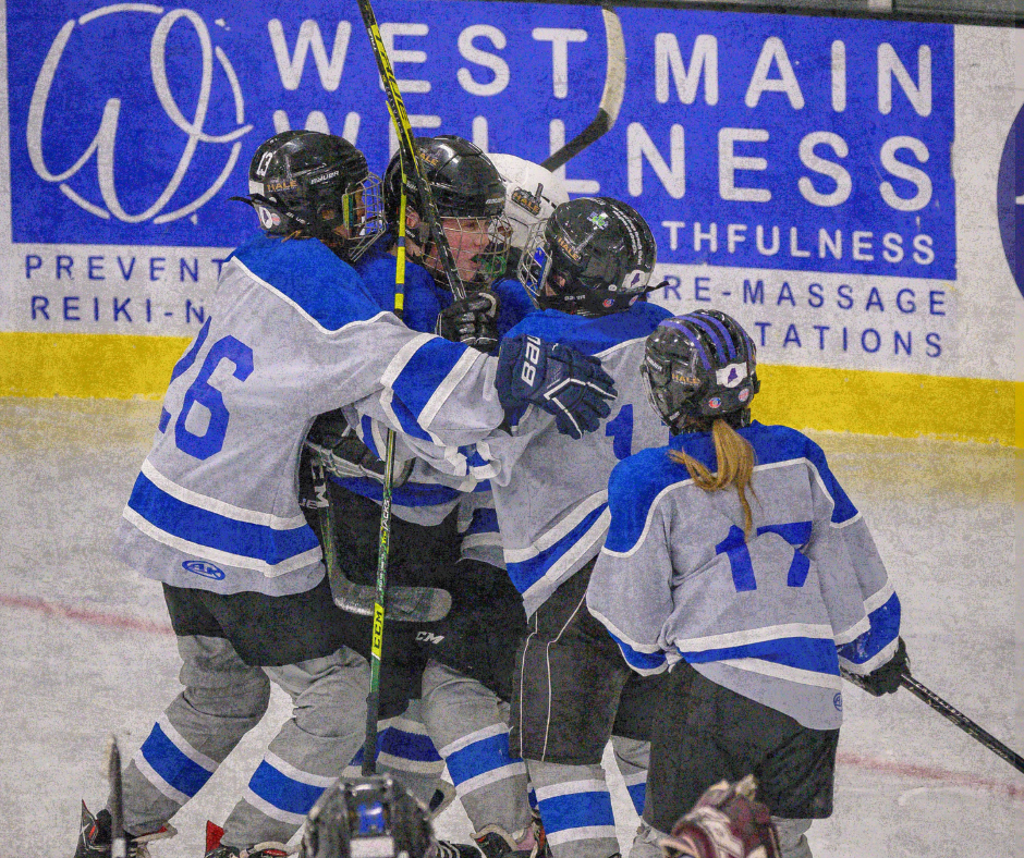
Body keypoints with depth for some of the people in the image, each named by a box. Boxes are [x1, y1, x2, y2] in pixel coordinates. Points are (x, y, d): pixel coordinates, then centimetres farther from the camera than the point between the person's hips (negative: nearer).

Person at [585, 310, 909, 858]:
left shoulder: (648, 482, -5)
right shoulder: (796, 457, 8)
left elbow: (632, 606, 2)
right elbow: (849, 560, 16)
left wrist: (648, 655, 24)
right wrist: (877, 649, 30)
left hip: (714, 689, -5)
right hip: (811, 690, 5)